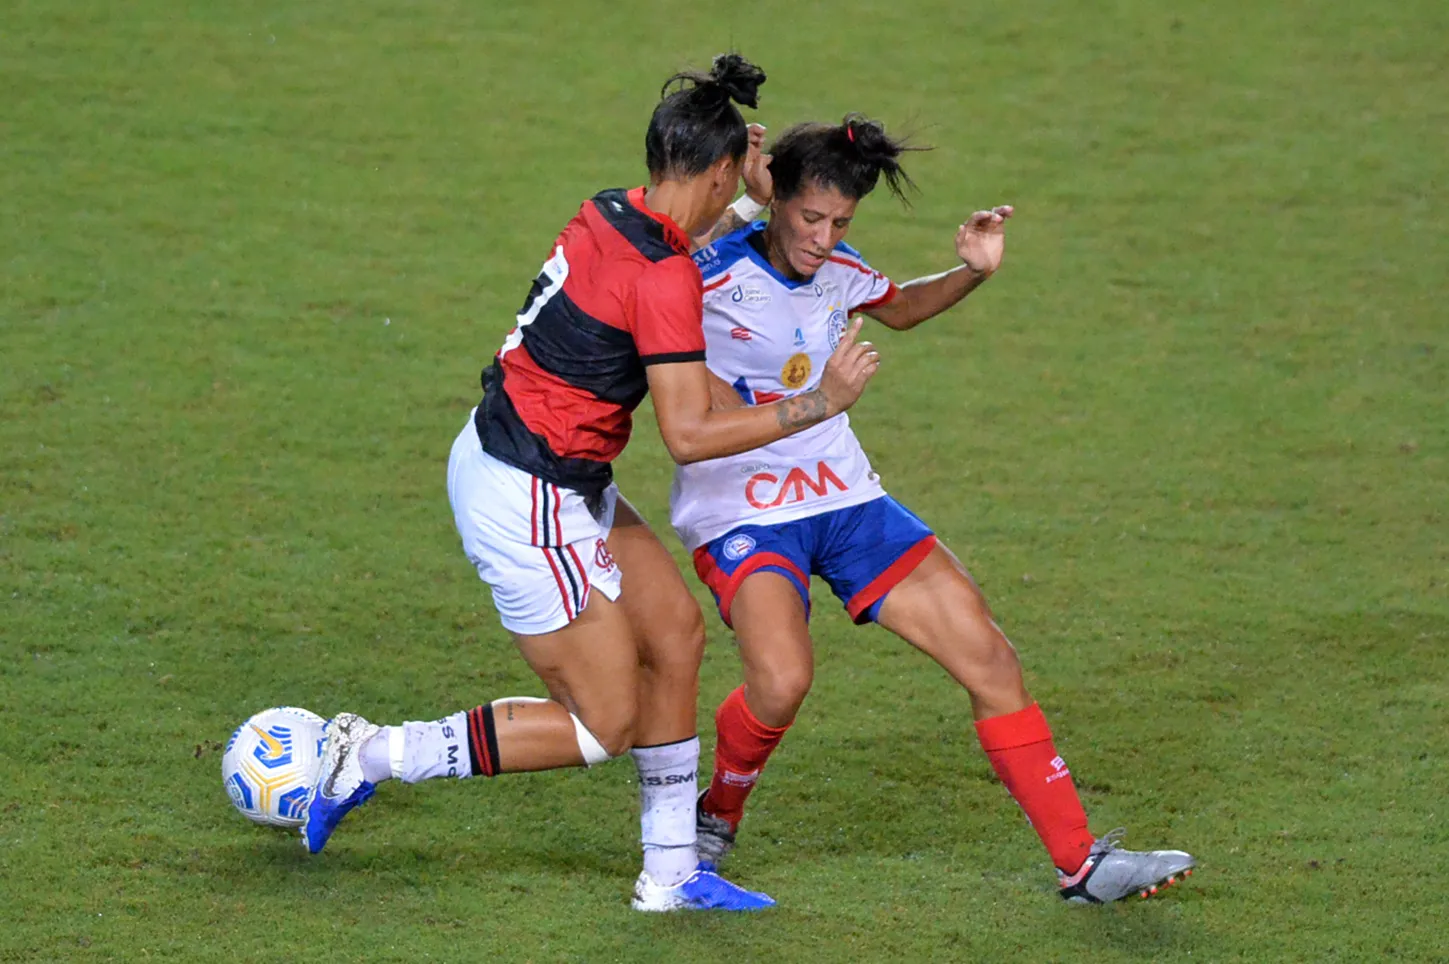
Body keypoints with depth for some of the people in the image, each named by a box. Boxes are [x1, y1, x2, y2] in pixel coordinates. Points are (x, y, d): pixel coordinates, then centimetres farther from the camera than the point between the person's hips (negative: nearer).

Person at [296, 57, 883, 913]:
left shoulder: (609, 215, 1)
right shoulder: (664, 275, -23)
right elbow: (690, 434, -24)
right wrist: (819, 404, -18)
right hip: (523, 503, -9)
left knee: (675, 632, 14)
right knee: (603, 726, 0)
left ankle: (671, 873, 22)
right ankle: (375, 755, 4)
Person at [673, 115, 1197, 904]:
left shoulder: (840, 272, 2)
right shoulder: (710, 275, -17)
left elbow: (899, 307, 26)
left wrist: (971, 273, 8)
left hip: (845, 498, 6)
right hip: (739, 513, -6)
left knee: (987, 654, -3)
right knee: (781, 680, -32)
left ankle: (1079, 861, 5)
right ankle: (715, 815, 2)